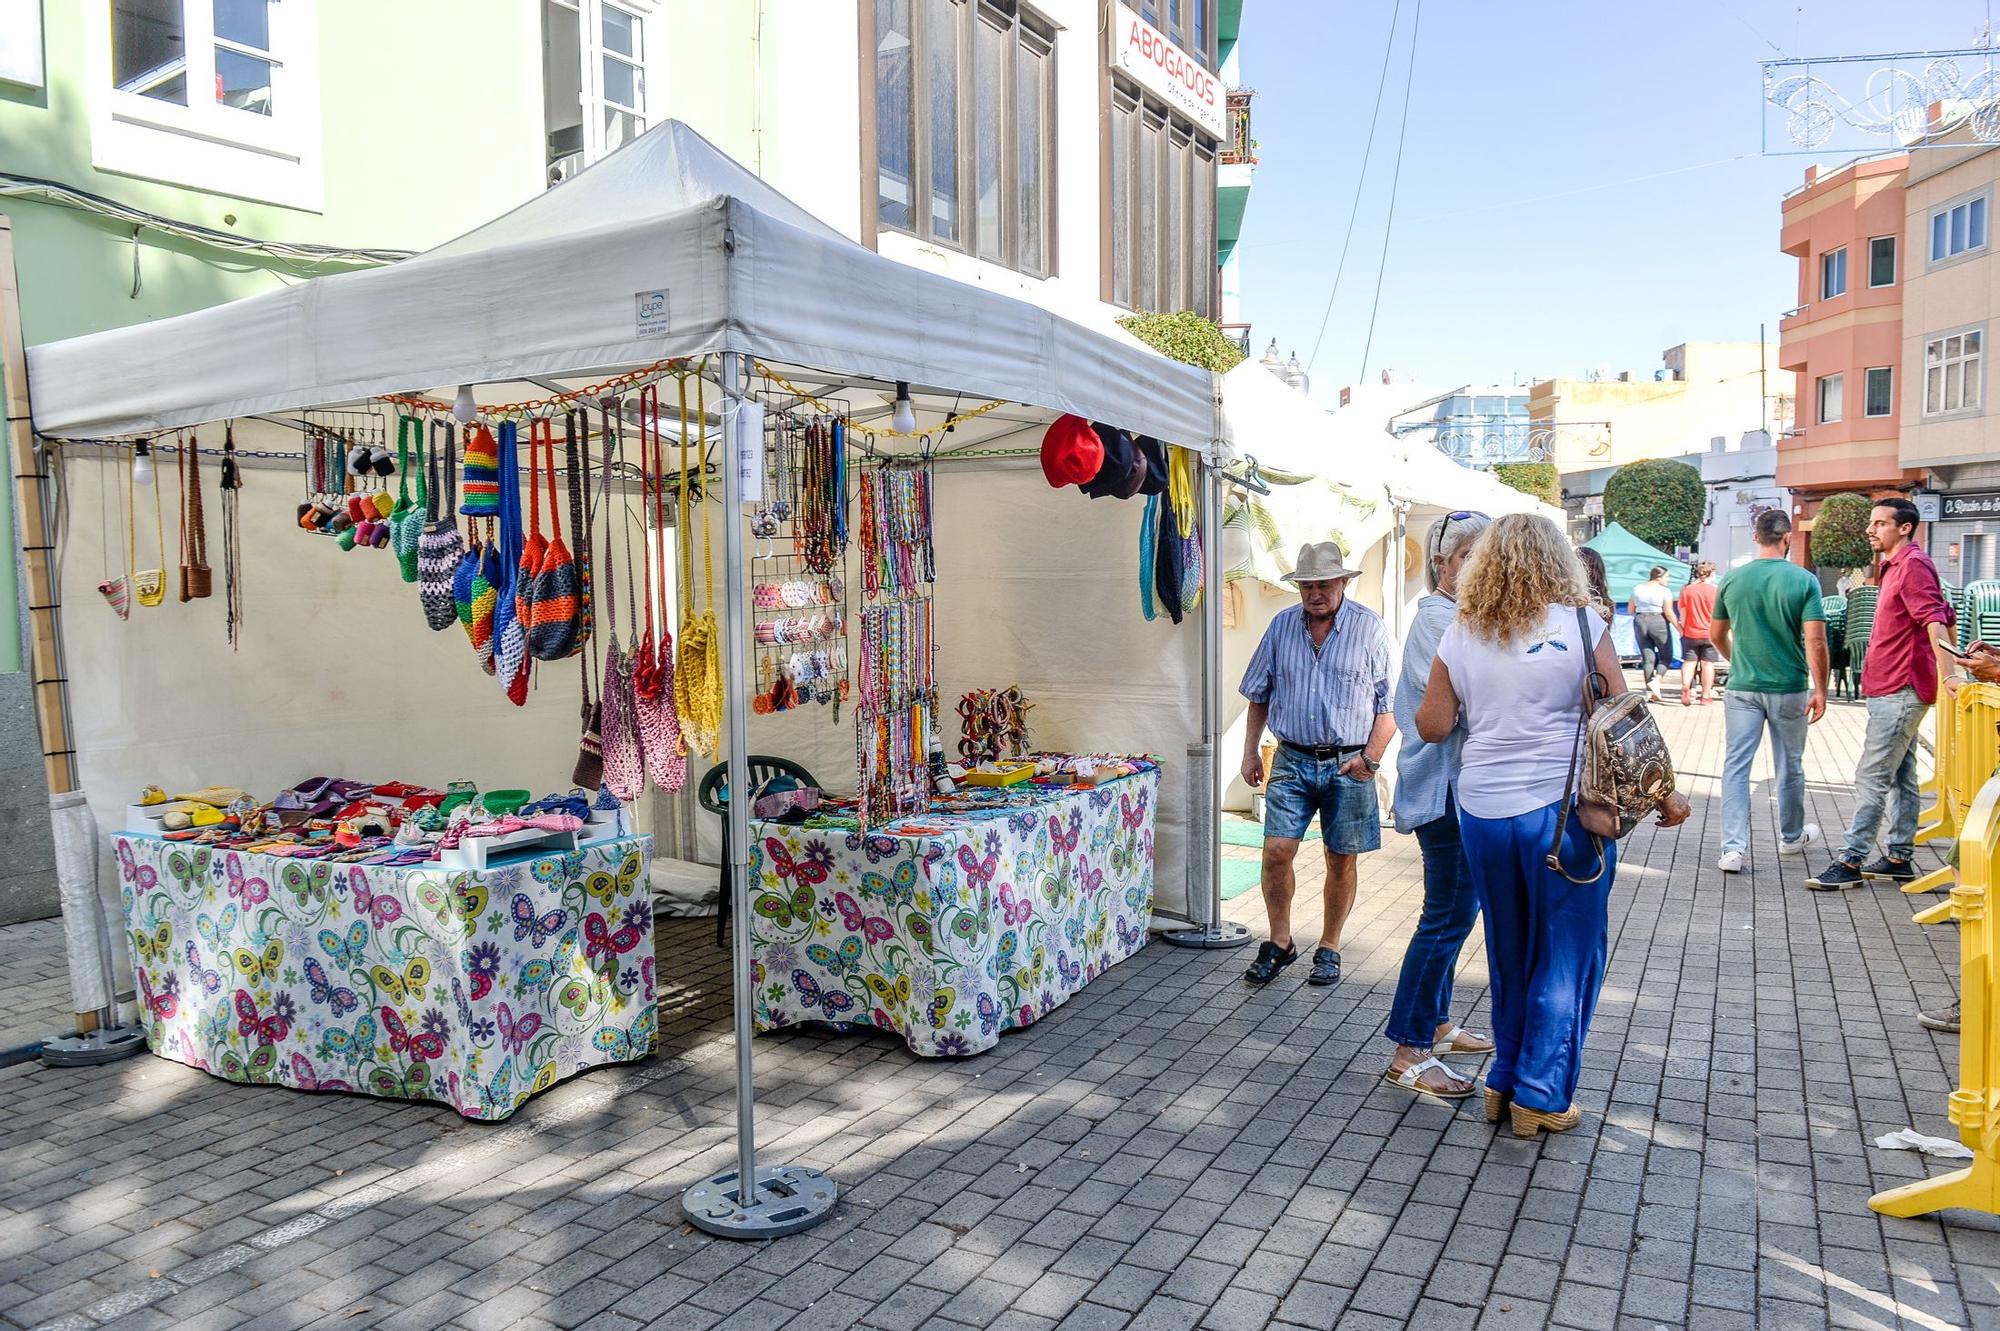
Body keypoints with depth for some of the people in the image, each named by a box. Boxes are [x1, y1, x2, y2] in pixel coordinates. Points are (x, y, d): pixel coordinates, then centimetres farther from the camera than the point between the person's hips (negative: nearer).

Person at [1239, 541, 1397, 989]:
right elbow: (1259, 695, 14)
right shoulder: (1282, 625, 5)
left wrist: (1370, 756, -12)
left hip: (1348, 765, -2)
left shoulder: (1369, 627, -4)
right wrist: (1250, 750, 9)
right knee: (1277, 851, -6)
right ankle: (1279, 944, 13)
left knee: (1341, 861, 6)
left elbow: (1389, 703, -3)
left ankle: (1328, 950, 23)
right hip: (1292, 760, 2)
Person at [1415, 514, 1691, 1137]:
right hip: (1562, 812, -3)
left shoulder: (1462, 634, 3)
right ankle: (1540, 1097, 16)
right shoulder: (1579, 623, -5)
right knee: (1565, 955, 10)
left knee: (1508, 951, 18)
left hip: (1482, 811, 4)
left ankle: (1504, 1082, 28)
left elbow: (1432, 725, 4)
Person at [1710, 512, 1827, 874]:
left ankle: (1733, 848, -7)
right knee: (1789, 767, 16)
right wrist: (1820, 690, -6)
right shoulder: (1804, 581, -9)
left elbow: (1718, 636, 10)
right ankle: (1791, 837, 34)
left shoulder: (1732, 580, -1)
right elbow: (1815, 642, -14)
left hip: (1742, 687, 1)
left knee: (1736, 765, 2)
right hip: (1789, 689, -1)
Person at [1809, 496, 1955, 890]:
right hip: (1894, 690, 11)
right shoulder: (1897, 566, 17)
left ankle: (1850, 862, -7)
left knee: (1871, 777, -9)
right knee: (1901, 776, 14)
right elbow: (1945, 612, 25)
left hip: (1899, 691, -11)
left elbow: (1934, 618, -27)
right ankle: (1899, 858, 21)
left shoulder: (1913, 564, -14)